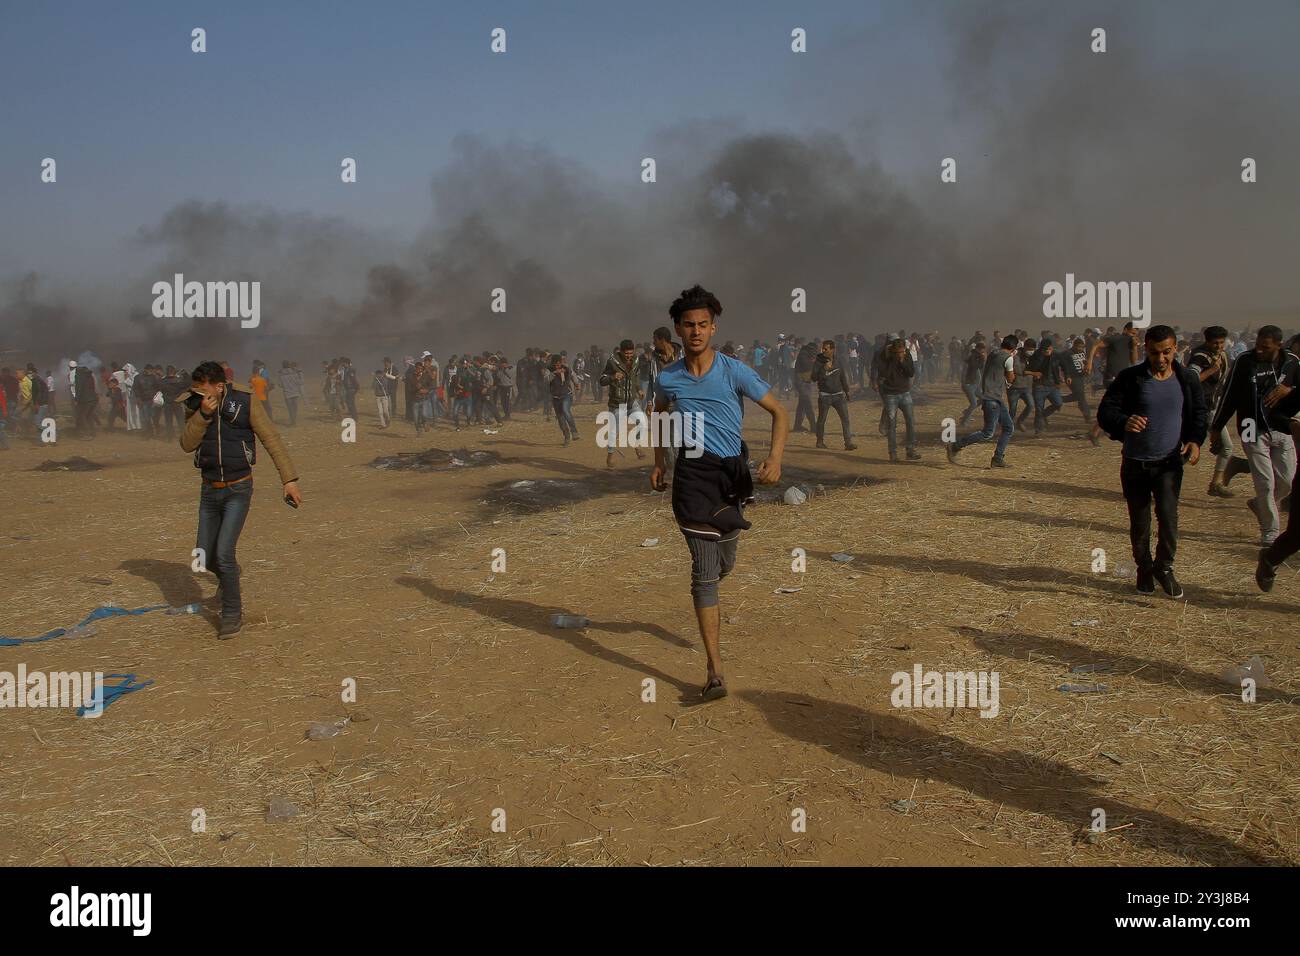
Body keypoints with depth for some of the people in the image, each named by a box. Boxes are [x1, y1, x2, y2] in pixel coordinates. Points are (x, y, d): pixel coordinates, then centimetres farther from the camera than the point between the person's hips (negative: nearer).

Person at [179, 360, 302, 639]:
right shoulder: (194, 406, -1)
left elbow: (271, 439, -11)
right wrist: (203, 414, -25)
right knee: (205, 557, 8)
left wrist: (289, 479, -15)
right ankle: (230, 575, 43)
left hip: (238, 490, -5)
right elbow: (187, 444, -11)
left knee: (224, 554, -14)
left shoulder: (245, 402, -13)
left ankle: (233, 613, 3)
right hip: (209, 490, 5)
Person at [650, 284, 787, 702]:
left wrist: (775, 457, -15)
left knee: (723, 565, 17)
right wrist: (659, 462, 15)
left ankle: (707, 603, 56)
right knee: (705, 572, -9)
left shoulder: (735, 372, -5)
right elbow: (659, 413, 23)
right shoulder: (668, 379, 1)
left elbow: (778, 412, 0)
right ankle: (715, 672, -9)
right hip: (692, 475, -1)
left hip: (732, 472, 1)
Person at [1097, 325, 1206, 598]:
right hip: (1135, 463, 0)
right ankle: (1144, 569, 29)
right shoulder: (1129, 378, -6)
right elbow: (1105, 412, -8)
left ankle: (1164, 568, 7)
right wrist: (1124, 422, -30)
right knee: (1139, 522, 8)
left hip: (1170, 463, 0)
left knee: (1168, 515, -15)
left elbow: (1199, 414, 12)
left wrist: (1196, 441, -8)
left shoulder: (1188, 379, 1)